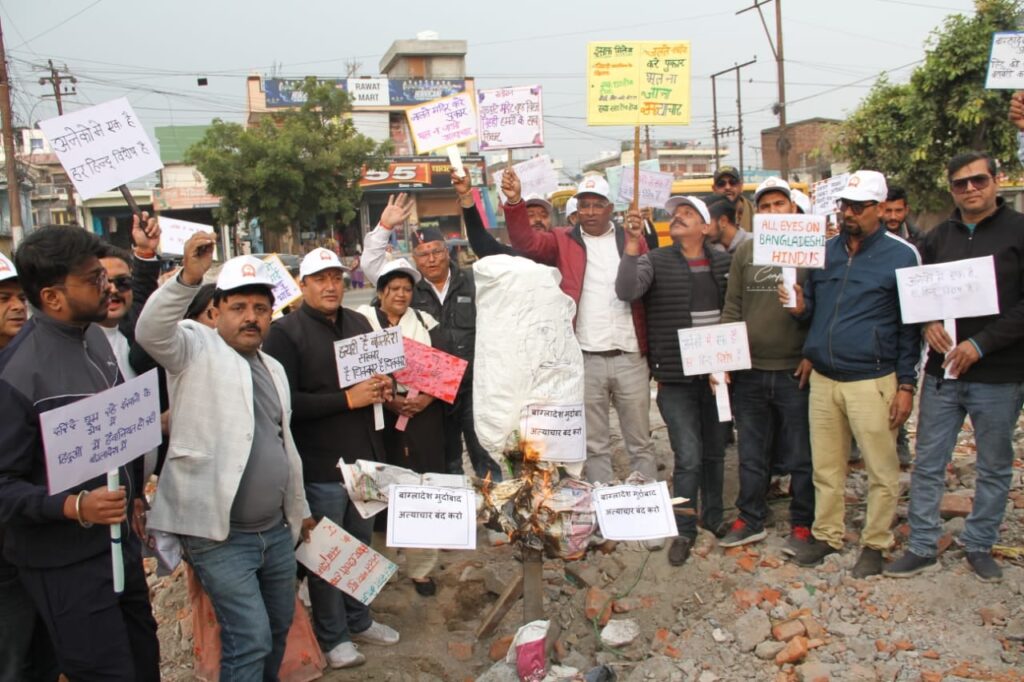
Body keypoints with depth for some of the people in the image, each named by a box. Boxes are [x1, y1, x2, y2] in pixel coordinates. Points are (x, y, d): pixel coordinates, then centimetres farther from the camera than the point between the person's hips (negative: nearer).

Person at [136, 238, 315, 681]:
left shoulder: (273, 369, 14)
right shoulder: (197, 349, -6)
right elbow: (150, 332, -29)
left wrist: (300, 509, 24)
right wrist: (189, 277, -42)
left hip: (277, 530, 7)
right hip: (220, 535, -7)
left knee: (279, 627, 19)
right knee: (251, 638, -6)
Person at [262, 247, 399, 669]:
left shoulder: (359, 324, 10)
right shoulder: (285, 332, -10)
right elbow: (285, 400, -19)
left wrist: (381, 388, 1)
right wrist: (347, 399, -20)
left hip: (364, 457, 6)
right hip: (320, 465, -6)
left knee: (361, 544, 18)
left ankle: (358, 620, 37)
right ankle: (332, 636, 25)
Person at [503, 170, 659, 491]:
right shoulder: (564, 241, 6)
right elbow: (526, 242, -10)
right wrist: (514, 202, -24)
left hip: (631, 357, 1)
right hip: (586, 359, 0)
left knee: (640, 442, 11)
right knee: (595, 445, 10)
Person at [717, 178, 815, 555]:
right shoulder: (744, 251, 9)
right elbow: (732, 307, 10)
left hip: (795, 372, -3)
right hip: (749, 371, 3)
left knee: (800, 455, 8)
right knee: (751, 453, 13)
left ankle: (802, 524, 23)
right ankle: (750, 519, 27)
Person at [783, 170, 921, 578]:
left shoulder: (901, 256, -3)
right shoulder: (823, 252, 10)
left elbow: (910, 326, -2)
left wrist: (906, 385, -5)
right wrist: (799, 307, -7)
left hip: (872, 380, -4)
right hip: (822, 378, 4)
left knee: (881, 471, 6)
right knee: (825, 467, 13)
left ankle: (874, 544, 21)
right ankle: (826, 535, 27)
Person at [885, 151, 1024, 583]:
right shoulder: (938, 238, 8)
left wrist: (980, 344, -17)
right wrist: (928, 324, -5)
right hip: (942, 372, 3)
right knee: (928, 464, 7)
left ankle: (979, 545, 28)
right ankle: (921, 546, 19)